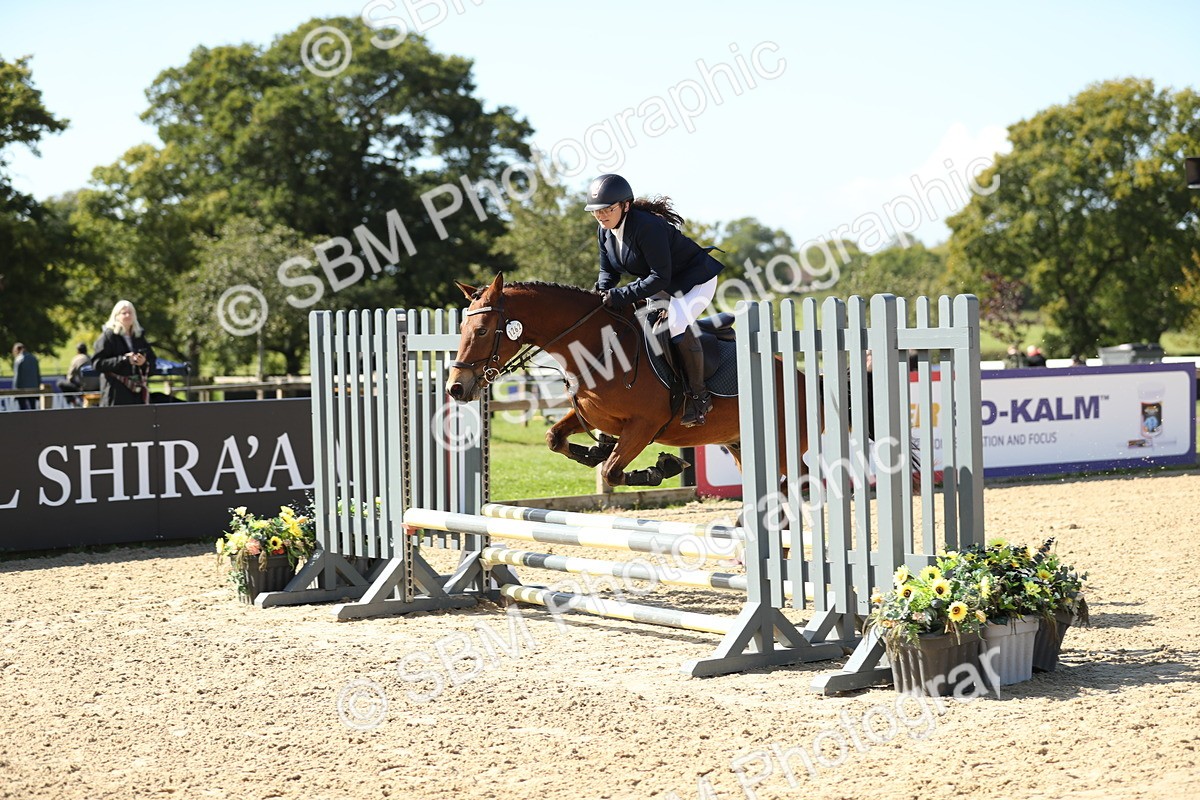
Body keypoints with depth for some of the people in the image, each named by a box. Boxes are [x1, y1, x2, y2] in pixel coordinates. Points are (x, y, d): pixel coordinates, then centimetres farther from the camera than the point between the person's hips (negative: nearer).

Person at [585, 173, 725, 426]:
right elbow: (608, 271, 5)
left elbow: (660, 277, -34)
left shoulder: (647, 226, -32)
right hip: (655, 281, 10)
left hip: (695, 280, -10)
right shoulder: (604, 231, -5)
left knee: (675, 321, -32)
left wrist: (621, 296, -37)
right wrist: (603, 293, -18)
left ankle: (700, 396, -20)